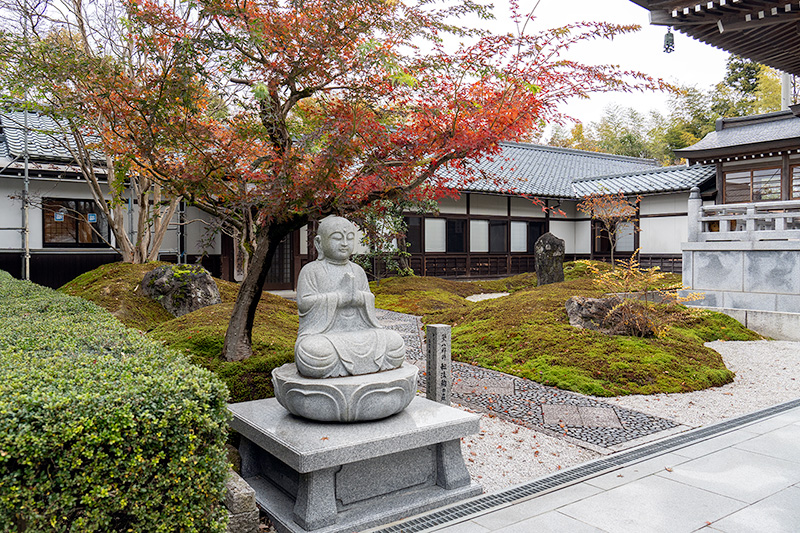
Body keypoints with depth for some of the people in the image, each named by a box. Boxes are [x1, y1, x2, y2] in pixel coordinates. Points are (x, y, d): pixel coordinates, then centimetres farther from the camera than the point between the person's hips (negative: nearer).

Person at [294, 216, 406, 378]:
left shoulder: (357, 271, 14)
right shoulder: (311, 270, -1)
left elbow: (370, 301, 10)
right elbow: (304, 303, -12)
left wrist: (356, 296, -14)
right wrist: (341, 296, -16)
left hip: (356, 333, 6)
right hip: (321, 335, -5)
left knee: (396, 342, -11)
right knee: (314, 352, -39)